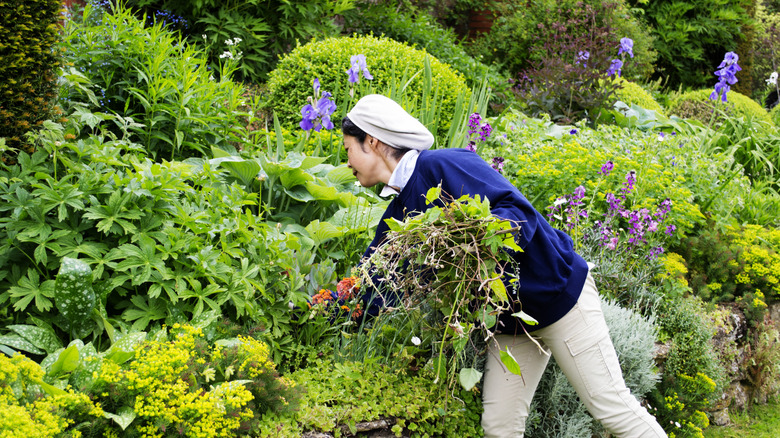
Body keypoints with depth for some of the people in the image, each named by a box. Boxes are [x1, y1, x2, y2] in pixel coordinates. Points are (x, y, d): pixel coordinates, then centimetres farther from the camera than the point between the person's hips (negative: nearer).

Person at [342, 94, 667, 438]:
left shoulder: (444, 165, -19)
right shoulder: (397, 215, 6)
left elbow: (519, 213, -27)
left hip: (558, 290, -8)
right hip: (507, 318, 8)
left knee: (612, 407, -2)